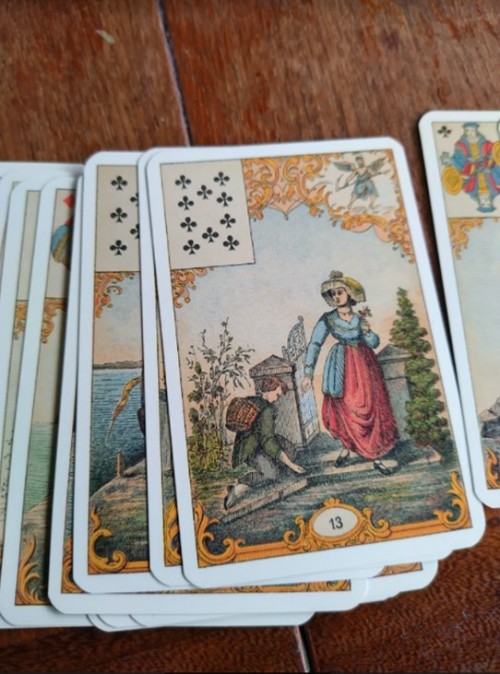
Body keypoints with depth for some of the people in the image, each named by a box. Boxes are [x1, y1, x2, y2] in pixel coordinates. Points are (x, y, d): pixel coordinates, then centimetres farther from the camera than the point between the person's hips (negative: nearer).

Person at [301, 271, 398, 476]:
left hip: (364, 365, 3)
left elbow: (375, 344, 5)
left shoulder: (360, 319, 1)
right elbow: (314, 345, -16)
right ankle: (347, 446, 26)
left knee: (370, 407, 3)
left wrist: (367, 332, -17)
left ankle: (375, 455, 12)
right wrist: (308, 373, -24)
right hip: (343, 367, -2)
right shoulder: (327, 319, -9)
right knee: (347, 409, 2)